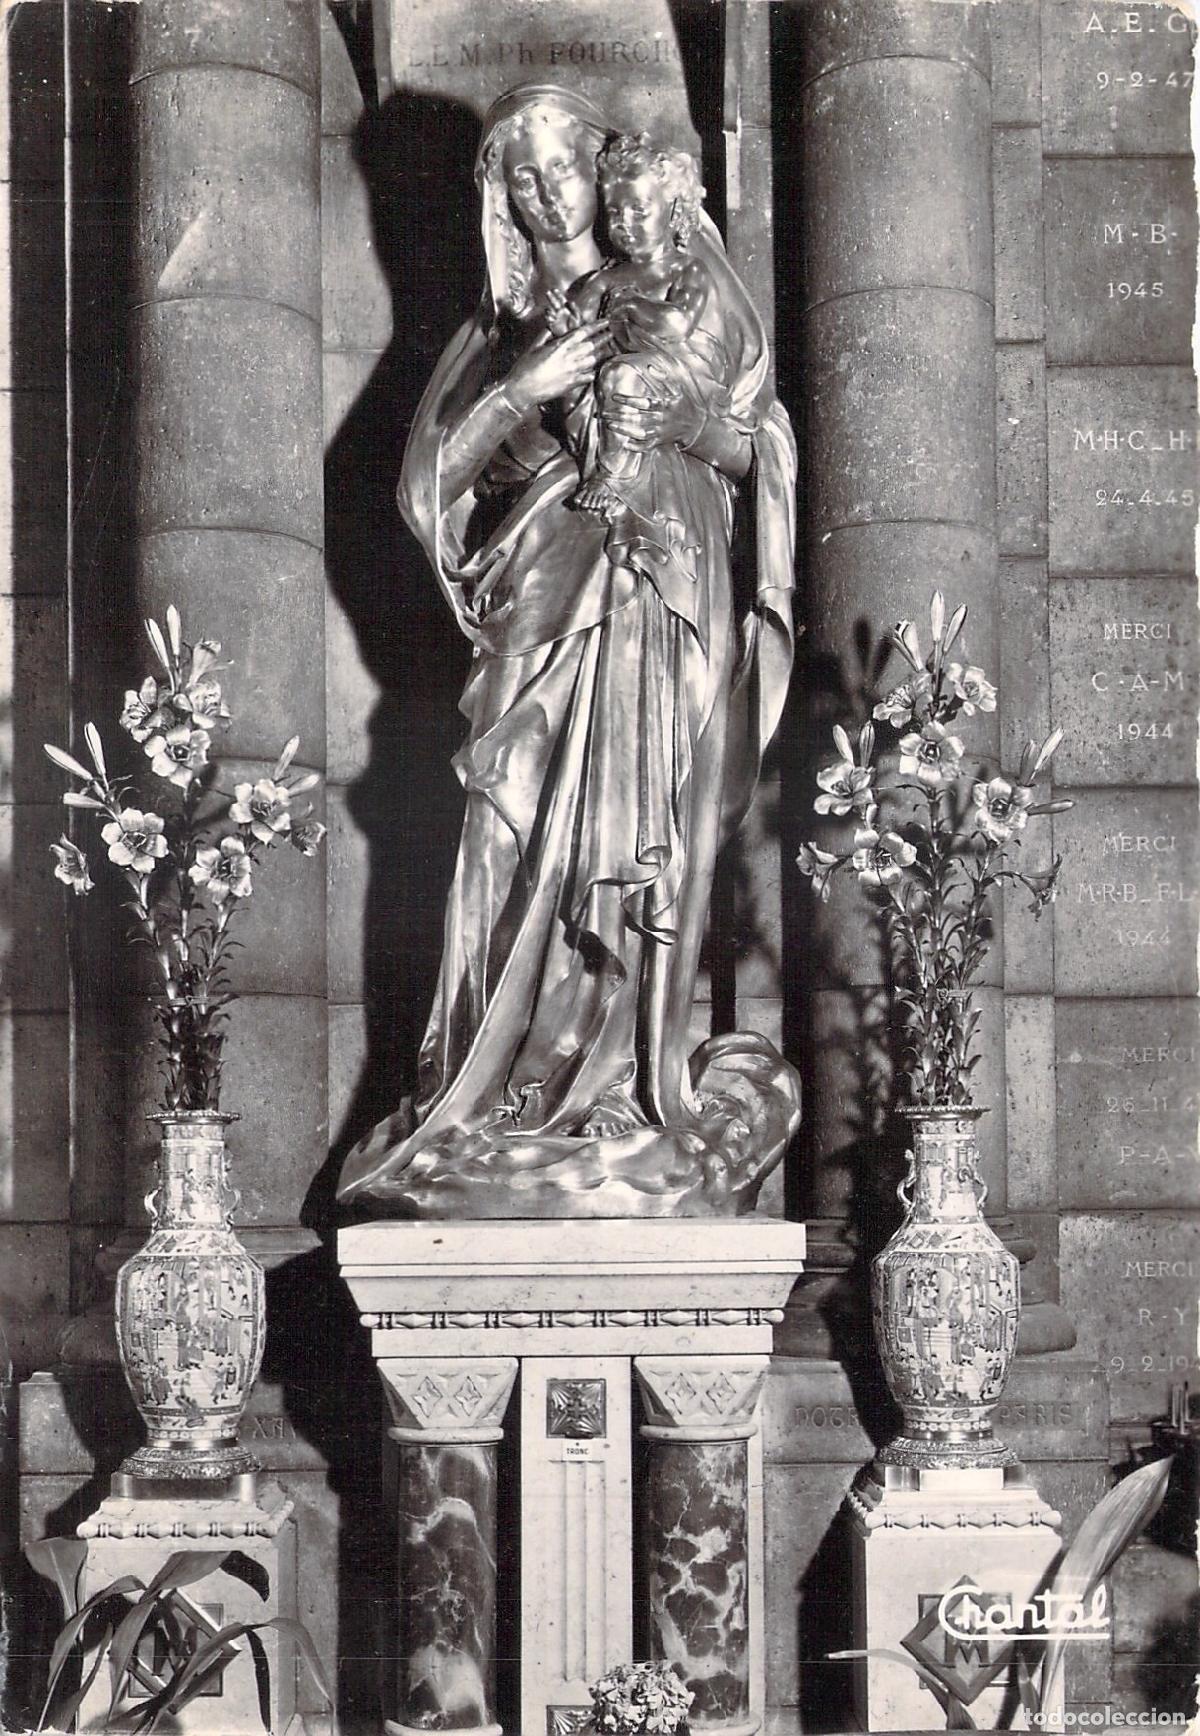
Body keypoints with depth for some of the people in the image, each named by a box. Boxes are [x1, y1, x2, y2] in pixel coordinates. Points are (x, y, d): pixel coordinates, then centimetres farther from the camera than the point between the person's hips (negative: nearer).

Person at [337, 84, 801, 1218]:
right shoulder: (500, 334, 16)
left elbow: (761, 451, 7)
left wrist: (692, 429, -13)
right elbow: (434, 471, 5)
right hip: (548, 599, 2)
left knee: (646, 851, -8)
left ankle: (633, 1095, -4)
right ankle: (506, 1095, -4)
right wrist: (527, 389, -9)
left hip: (666, 594, -1)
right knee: (526, 850, -7)